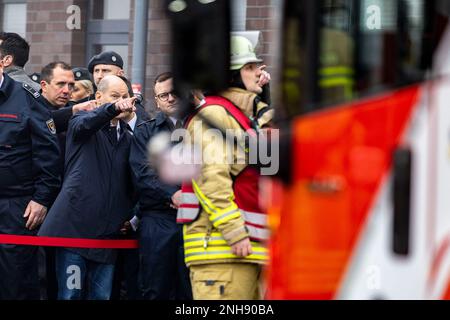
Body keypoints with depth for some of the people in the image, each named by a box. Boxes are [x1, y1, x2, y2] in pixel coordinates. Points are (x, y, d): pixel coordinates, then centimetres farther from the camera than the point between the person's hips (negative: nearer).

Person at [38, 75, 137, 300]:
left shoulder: (127, 137, 19)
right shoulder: (83, 123, 5)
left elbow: (130, 184, 23)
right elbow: (85, 124, -21)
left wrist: (128, 217, 7)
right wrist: (113, 108, -40)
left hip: (107, 230, 5)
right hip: (75, 226, -5)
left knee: (102, 295, 3)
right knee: (70, 294, -7)